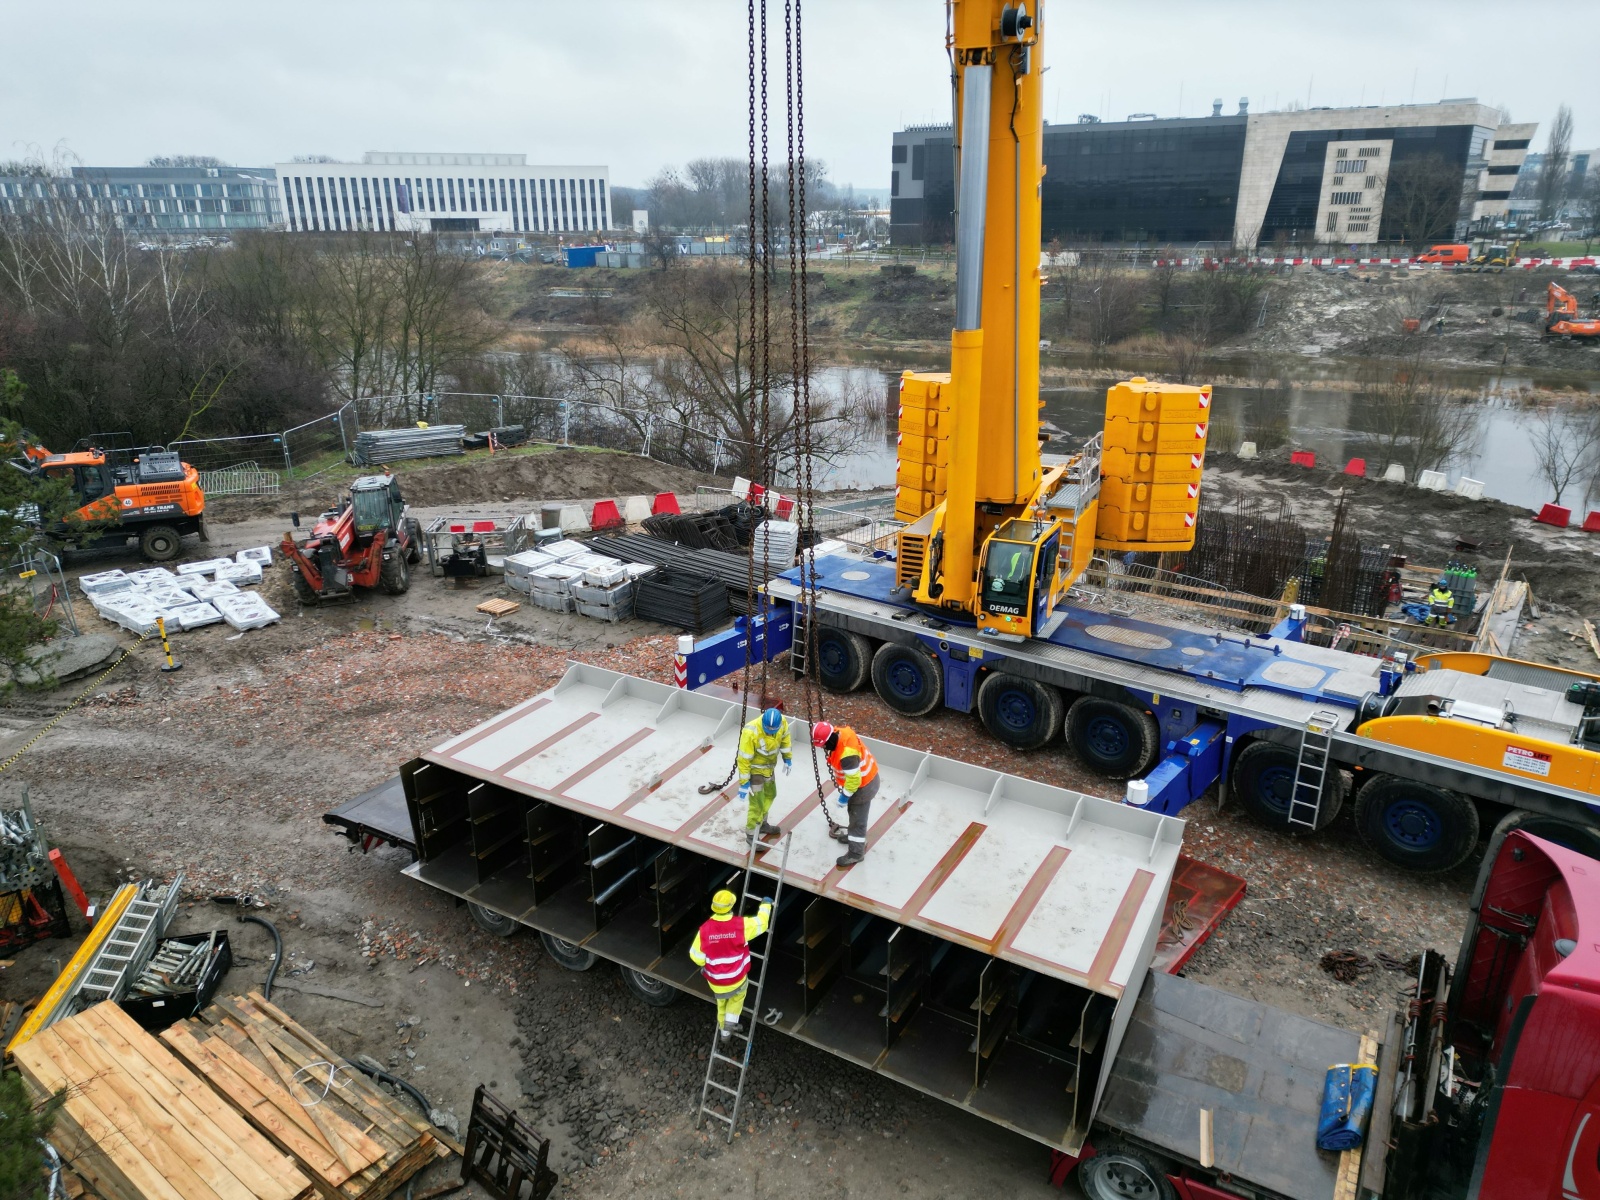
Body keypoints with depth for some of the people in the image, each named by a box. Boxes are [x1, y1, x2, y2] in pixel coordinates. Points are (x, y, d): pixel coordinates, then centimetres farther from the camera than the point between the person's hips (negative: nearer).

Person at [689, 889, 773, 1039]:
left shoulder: (705, 929, -21)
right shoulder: (740, 925, -25)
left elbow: (696, 956, -11)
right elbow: (761, 922, -9)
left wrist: (705, 966, 11)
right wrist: (766, 905, 10)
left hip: (715, 982, 2)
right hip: (736, 980, -2)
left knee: (722, 1002, 32)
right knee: (738, 995, 32)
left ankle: (722, 1028, 48)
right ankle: (729, 1024, 21)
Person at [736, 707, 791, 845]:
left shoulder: (782, 723, -21)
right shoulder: (751, 732, -37)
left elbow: (784, 739, 2)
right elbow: (744, 759, -28)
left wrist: (788, 759, 11)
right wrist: (743, 783, -24)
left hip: (769, 766, 7)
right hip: (754, 768, -7)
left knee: (770, 795, 23)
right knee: (757, 803, -4)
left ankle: (762, 824, 45)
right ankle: (751, 834, 16)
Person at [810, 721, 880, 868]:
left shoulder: (847, 755, -40)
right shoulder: (840, 732, -12)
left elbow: (854, 780, -31)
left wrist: (844, 796, -15)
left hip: (863, 785, -9)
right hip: (865, 776, 9)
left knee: (857, 818, 7)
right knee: (854, 812, 29)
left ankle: (856, 852, 23)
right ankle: (855, 837, 51)